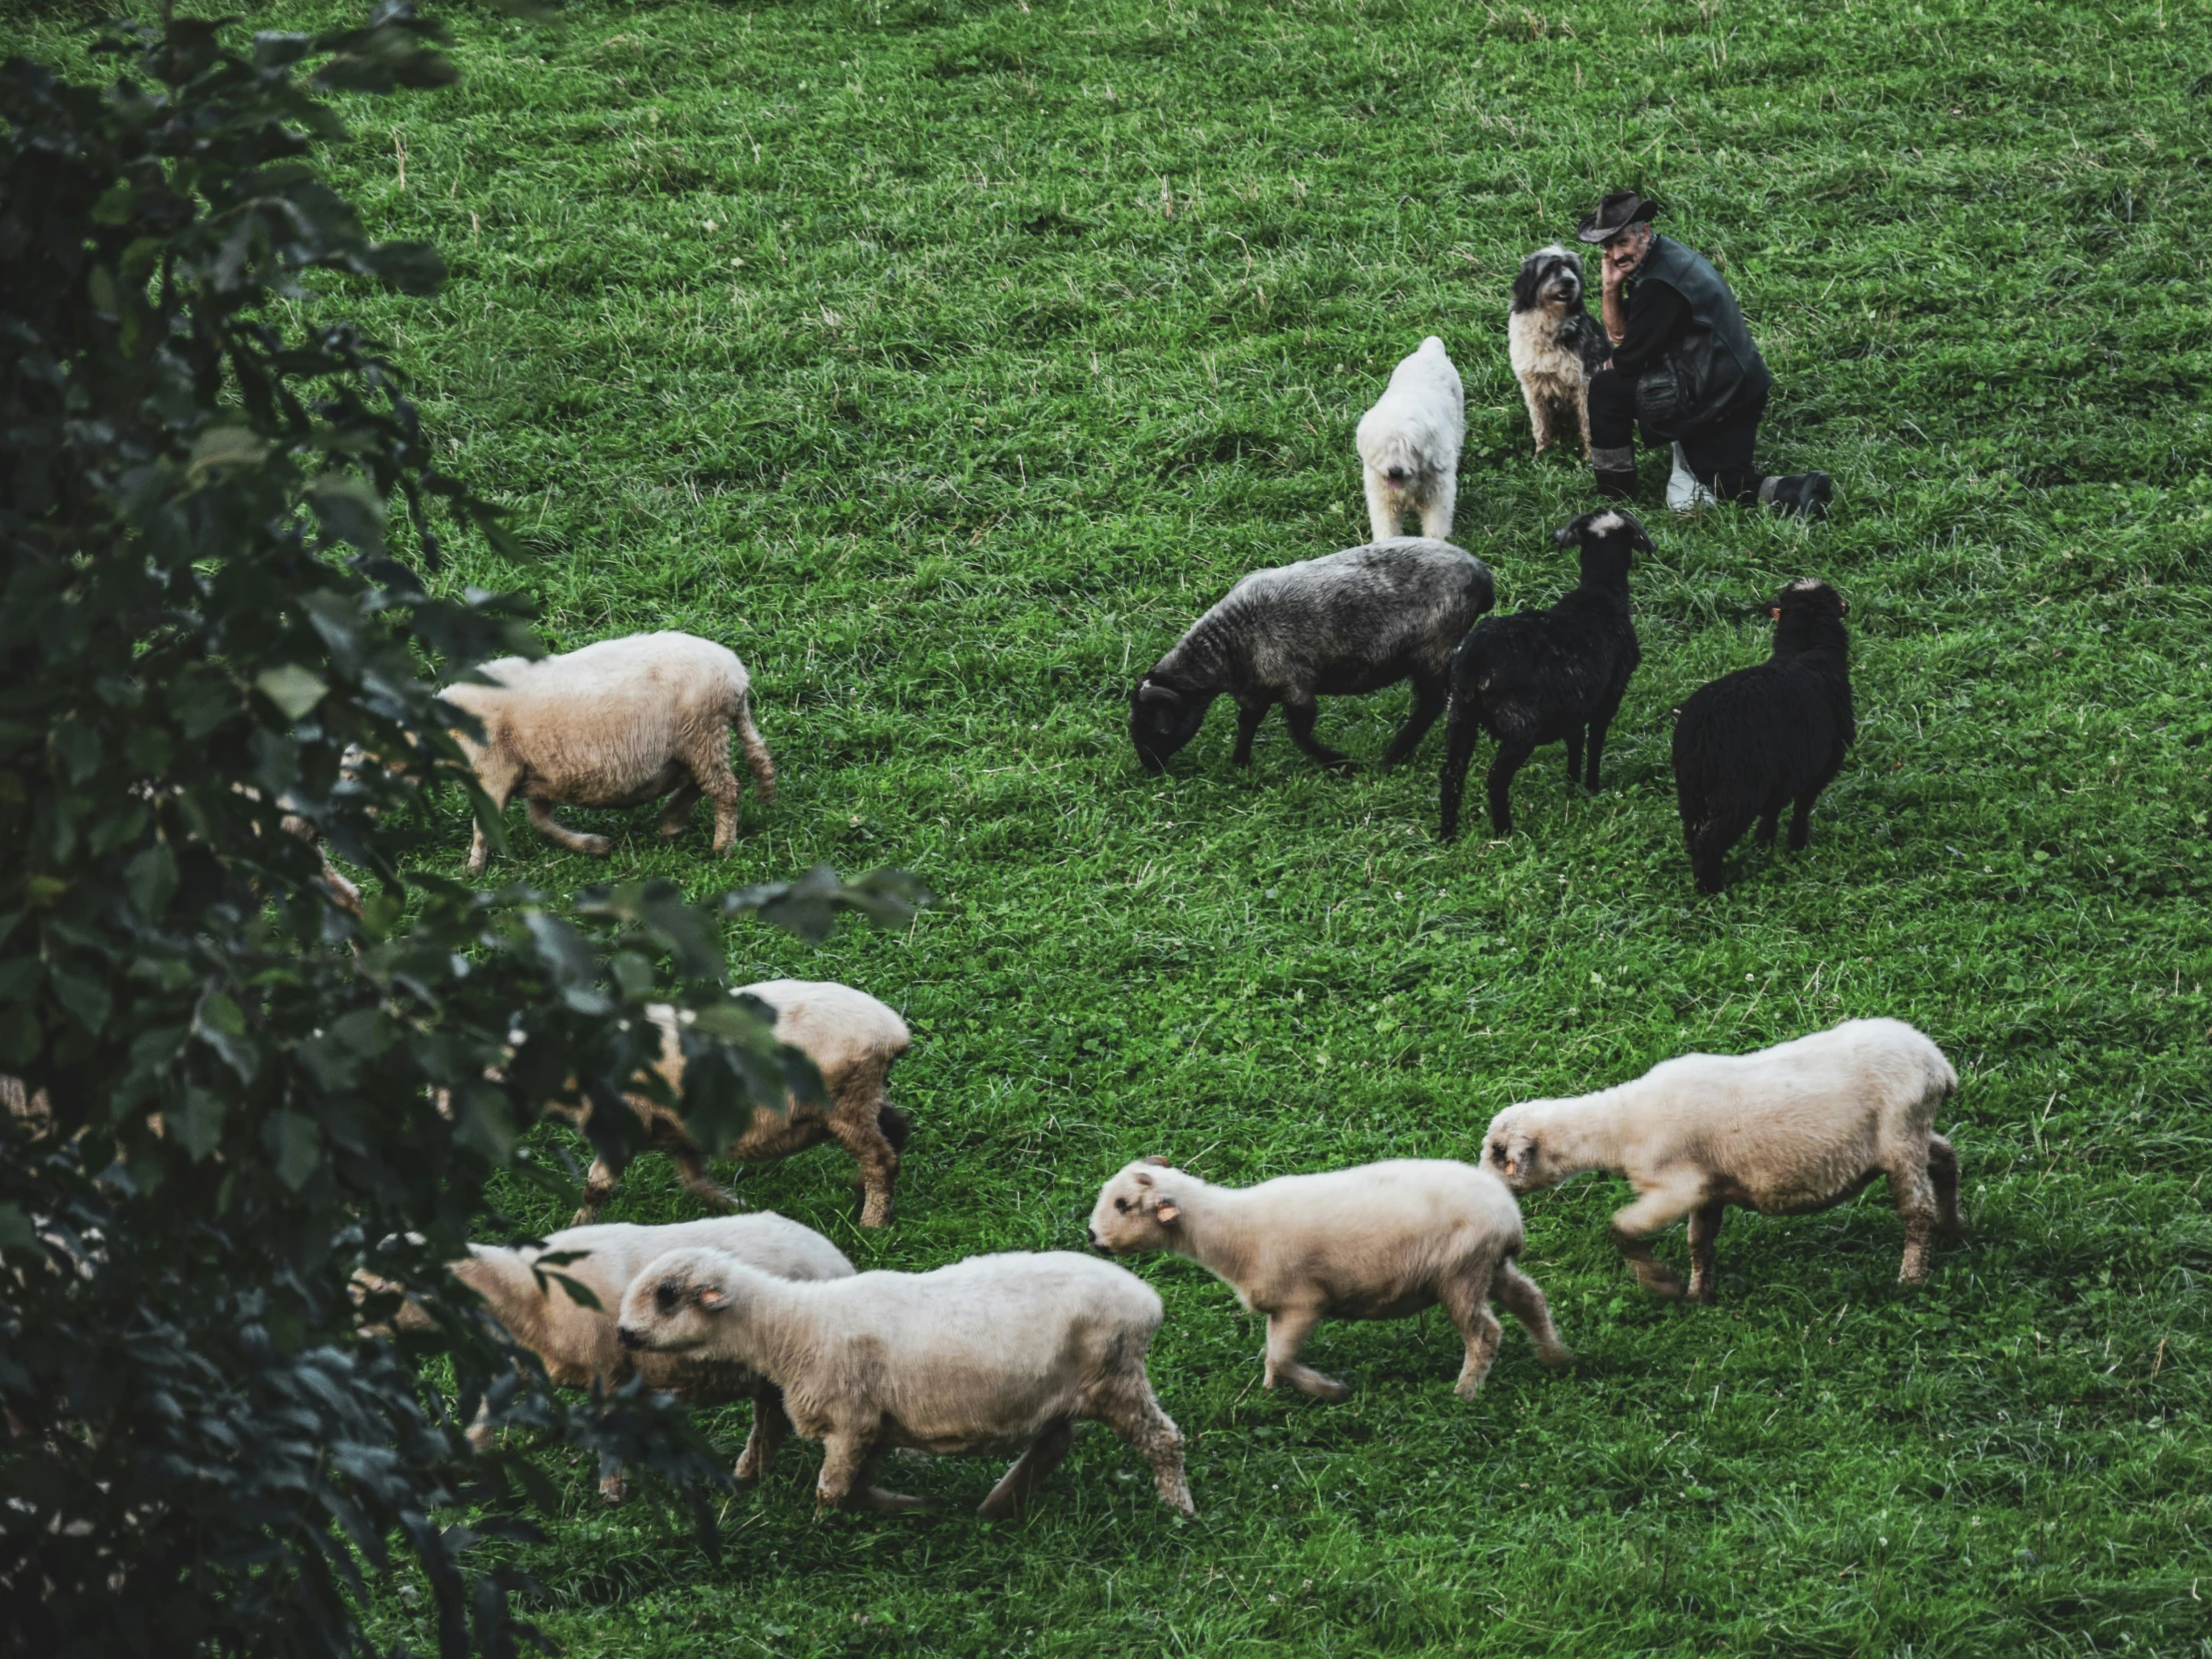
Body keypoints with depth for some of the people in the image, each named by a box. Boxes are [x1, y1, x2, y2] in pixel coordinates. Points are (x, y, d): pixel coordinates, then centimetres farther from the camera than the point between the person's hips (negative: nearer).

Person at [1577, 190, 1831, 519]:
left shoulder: (1661, 282, -19)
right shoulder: (1667, 257, 12)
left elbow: (1629, 359, -14)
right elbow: (1619, 333, 15)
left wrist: (1605, 367, 7)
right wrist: (1612, 286, -2)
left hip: (1713, 398, -10)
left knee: (1605, 389, -2)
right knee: (1728, 484, 16)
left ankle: (1614, 492, 7)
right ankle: (1797, 491, -2)